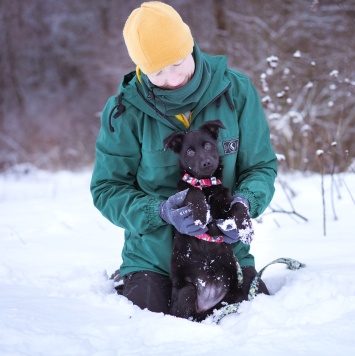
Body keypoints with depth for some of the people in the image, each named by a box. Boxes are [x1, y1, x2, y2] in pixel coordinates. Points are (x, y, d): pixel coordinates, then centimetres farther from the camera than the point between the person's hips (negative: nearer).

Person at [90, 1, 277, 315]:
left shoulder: (235, 90, -6)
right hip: (152, 258, -1)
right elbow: (107, 189, -6)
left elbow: (261, 165, 1)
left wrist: (246, 202, -21)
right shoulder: (125, 111, -11)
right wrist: (160, 211, -23)